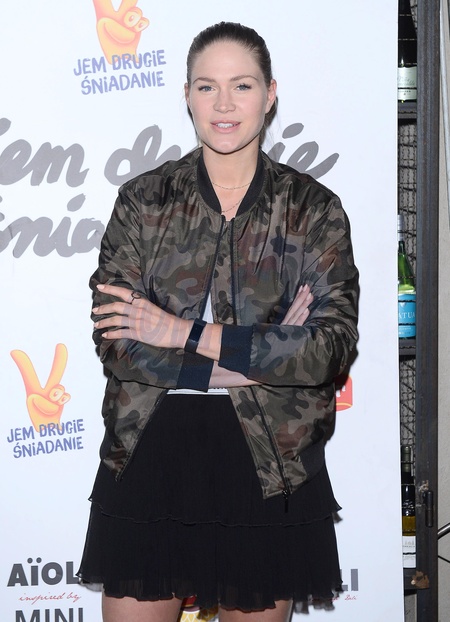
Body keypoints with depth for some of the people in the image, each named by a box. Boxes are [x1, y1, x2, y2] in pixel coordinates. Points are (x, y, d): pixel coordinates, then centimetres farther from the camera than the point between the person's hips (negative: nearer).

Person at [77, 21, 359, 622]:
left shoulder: (314, 209, 1)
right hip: (150, 455, 1)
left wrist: (184, 333, -14)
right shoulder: (143, 200, 3)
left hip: (267, 463, 0)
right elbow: (115, 341, -6)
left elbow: (333, 346, -10)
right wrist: (264, 354, -13)